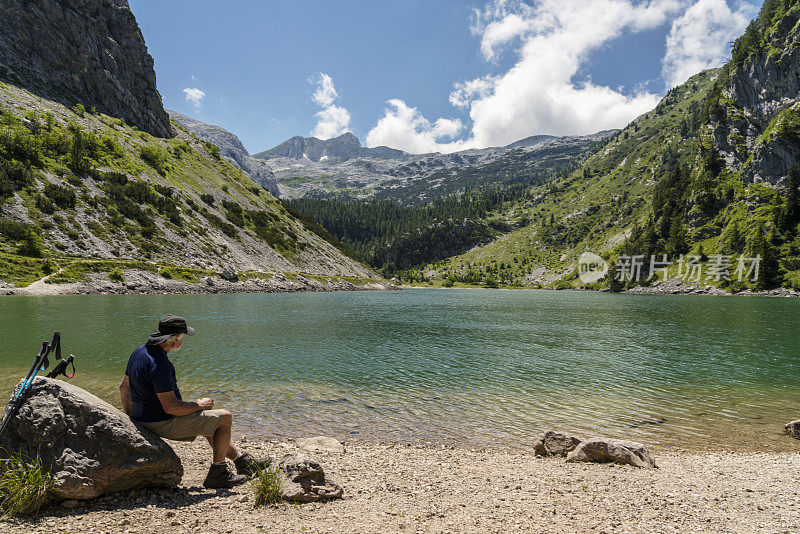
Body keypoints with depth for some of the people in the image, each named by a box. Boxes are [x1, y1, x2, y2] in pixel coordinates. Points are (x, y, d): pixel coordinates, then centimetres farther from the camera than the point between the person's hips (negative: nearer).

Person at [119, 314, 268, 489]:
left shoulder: (139, 352, 5)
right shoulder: (160, 364, -28)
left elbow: (123, 387, 17)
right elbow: (170, 407, -29)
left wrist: (131, 417, 28)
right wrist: (199, 405, -12)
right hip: (165, 424, -10)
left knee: (210, 422, 24)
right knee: (224, 417, -1)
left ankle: (243, 461, 31)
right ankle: (217, 473, 5)